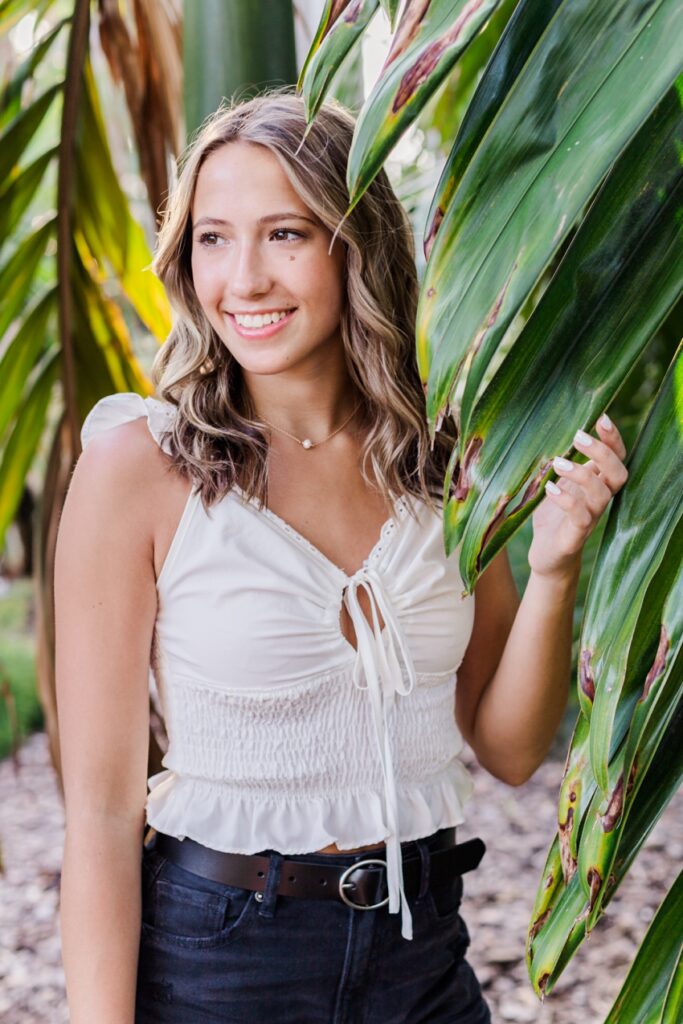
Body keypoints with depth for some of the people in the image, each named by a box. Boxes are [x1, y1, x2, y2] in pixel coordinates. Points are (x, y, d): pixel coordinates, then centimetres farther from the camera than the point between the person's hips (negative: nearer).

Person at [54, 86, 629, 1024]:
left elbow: (509, 749, 1)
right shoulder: (141, 464, -14)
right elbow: (102, 806, -13)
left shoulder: (441, 461, -3)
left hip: (425, 946, 4)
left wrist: (554, 567, -13)